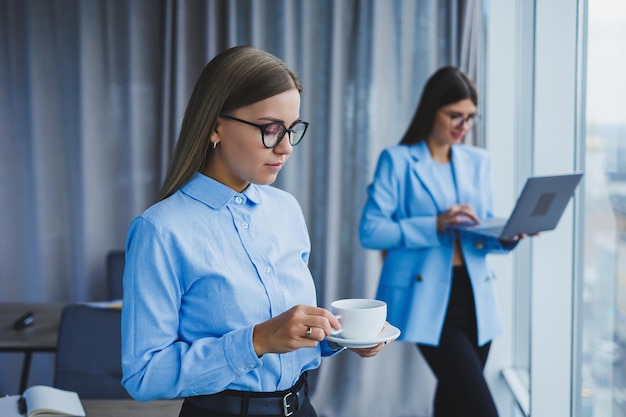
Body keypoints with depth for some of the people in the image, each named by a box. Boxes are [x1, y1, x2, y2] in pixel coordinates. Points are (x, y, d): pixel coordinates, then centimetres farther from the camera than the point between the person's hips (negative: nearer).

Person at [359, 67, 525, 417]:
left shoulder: (478, 161, 13)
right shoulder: (397, 161, -3)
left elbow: (485, 234, 14)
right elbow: (371, 231, -11)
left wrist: (508, 236, -9)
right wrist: (435, 225, -20)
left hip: (475, 298, 6)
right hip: (429, 300, -6)